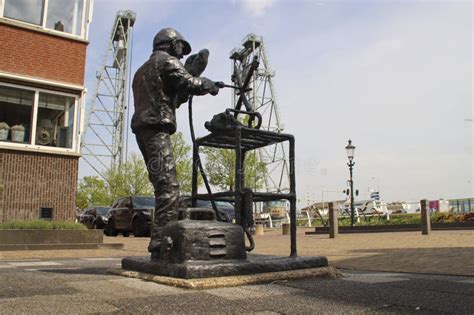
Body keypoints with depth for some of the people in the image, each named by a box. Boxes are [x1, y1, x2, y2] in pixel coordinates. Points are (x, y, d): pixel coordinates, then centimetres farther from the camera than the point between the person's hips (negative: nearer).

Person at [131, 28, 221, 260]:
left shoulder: (143, 69, 30)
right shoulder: (167, 61, 2)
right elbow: (191, 83, -9)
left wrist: (183, 94, 24)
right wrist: (211, 85, 10)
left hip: (142, 129, 10)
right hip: (156, 129, -10)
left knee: (164, 186, 8)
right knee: (168, 187, -15)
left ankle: (162, 242, 8)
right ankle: (160, 245, -19)